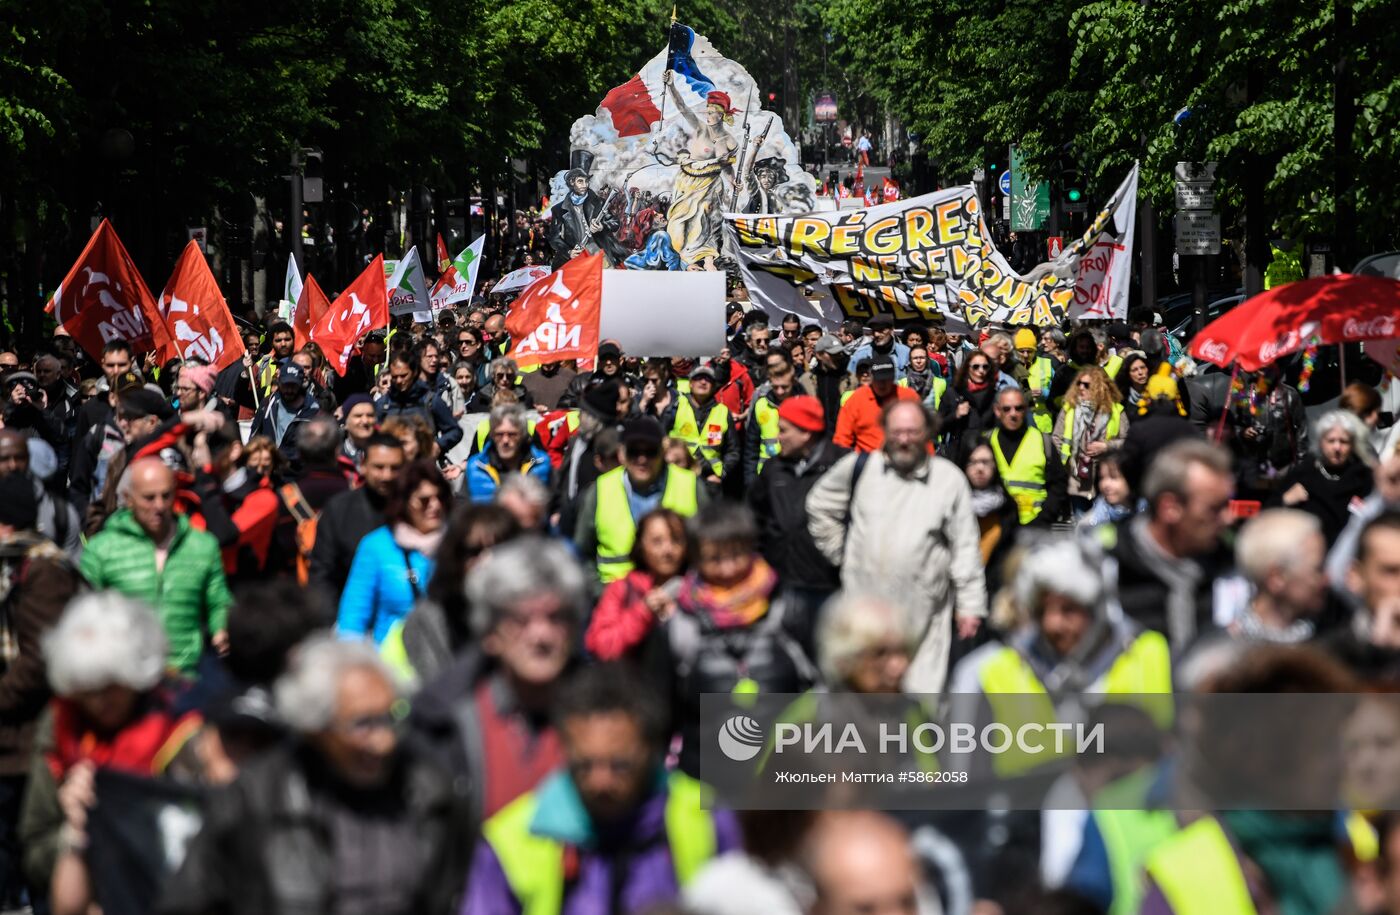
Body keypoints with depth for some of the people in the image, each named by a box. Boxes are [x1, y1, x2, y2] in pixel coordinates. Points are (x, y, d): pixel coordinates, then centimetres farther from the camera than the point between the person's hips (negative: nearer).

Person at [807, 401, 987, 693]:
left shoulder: (950, 479, -1)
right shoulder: (859, 467, 2)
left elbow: (965, 548, 2)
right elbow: (820, 506, 18)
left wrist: (970, 605, 1)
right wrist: (841, 553, 12)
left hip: (923, 615, -2)